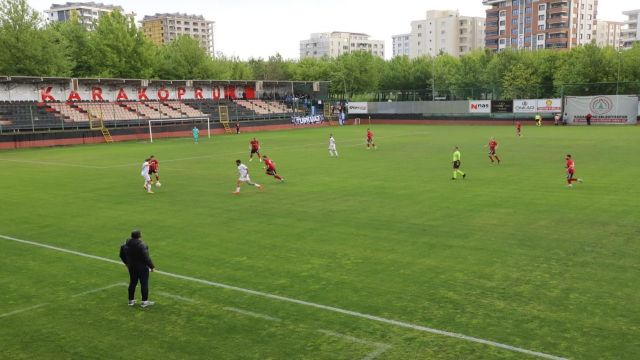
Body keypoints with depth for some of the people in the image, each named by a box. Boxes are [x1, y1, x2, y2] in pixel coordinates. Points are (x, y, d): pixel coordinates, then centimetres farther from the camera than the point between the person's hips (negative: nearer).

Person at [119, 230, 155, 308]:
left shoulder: (126, 245, 1)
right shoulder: (141, 245, -23)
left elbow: (122, 255, 12)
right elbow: (146, 257, -24)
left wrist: (127, 262, 28)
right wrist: (152, 266, -14)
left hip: (131, 267, 7)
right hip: (142, 267, -7)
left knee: (132, 283, 18)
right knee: (144, 283, 3)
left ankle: (131, 300, 25)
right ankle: (144, 301, 7)